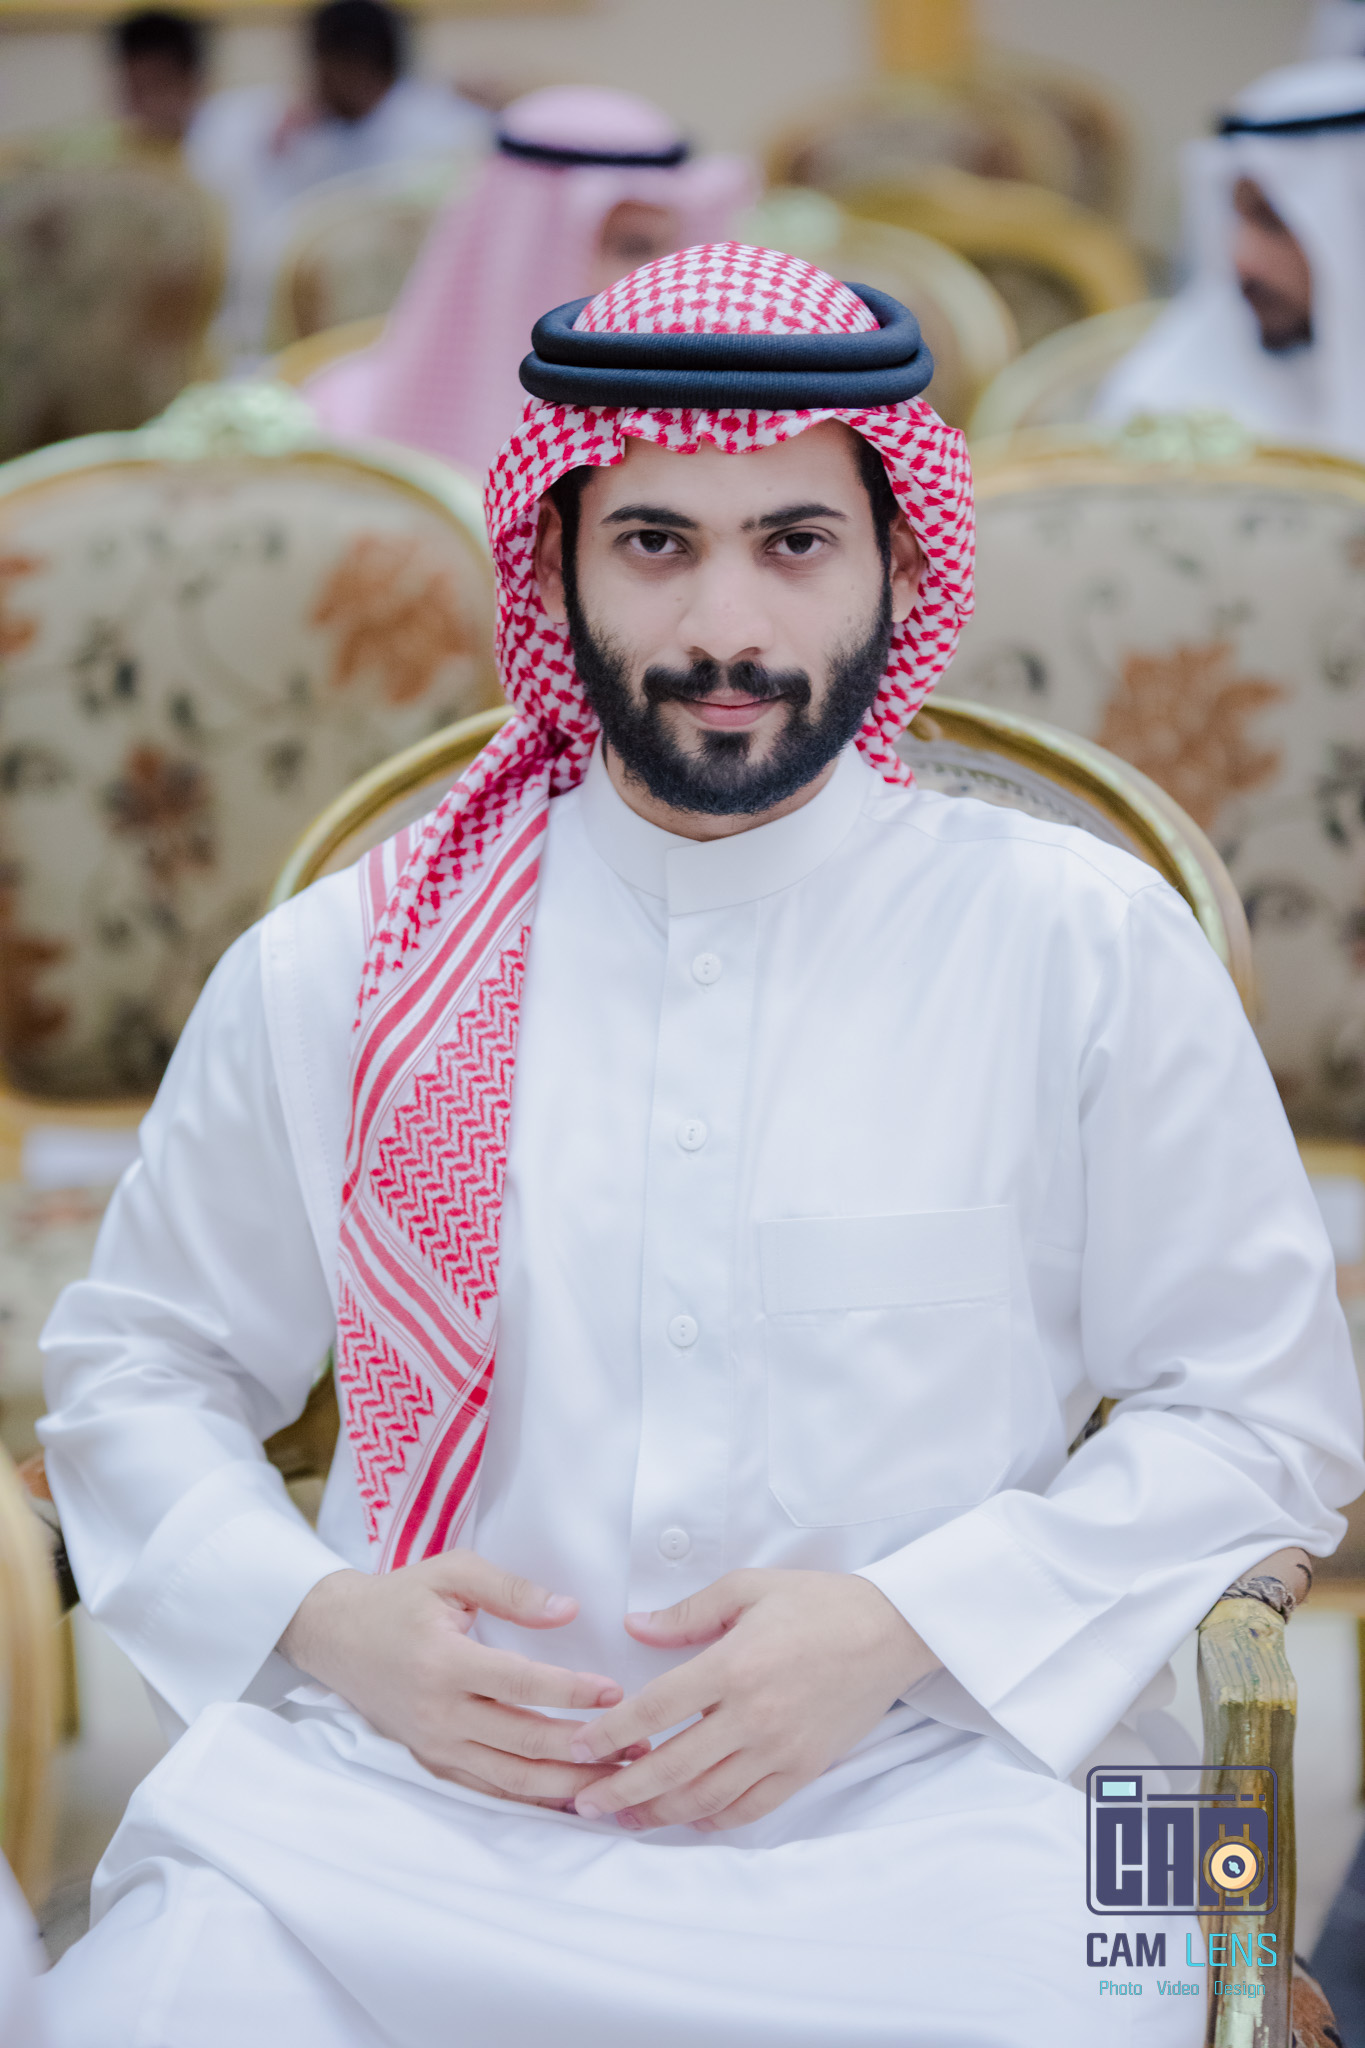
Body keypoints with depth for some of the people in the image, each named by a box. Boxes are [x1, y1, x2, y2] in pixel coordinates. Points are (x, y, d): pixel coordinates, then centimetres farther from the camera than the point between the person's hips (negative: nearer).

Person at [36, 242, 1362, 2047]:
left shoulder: (1086, 951, 4)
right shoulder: (336, 971, 8)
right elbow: (135, 1368, 17)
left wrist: (903, 1626, -8)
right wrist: (319, 1614, -3)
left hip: (910, 1808, 0)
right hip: (399, 1800, 1)